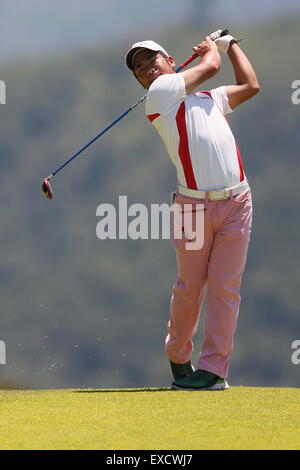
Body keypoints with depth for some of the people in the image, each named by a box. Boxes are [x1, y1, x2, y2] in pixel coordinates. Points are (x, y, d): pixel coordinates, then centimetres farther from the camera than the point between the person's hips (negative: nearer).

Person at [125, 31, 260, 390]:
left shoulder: (209, 98, 22)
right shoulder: (160, 92, 3)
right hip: (193, 206, -4)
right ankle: (178, 358, 21)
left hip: (236, 202, 4)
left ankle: (214, 368, -2)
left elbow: (250, 86, 33)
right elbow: (210, 66, 7)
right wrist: (211, 47, 28)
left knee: (225, 287, -3)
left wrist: (230, 44, 41)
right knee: (190, 286, 1)